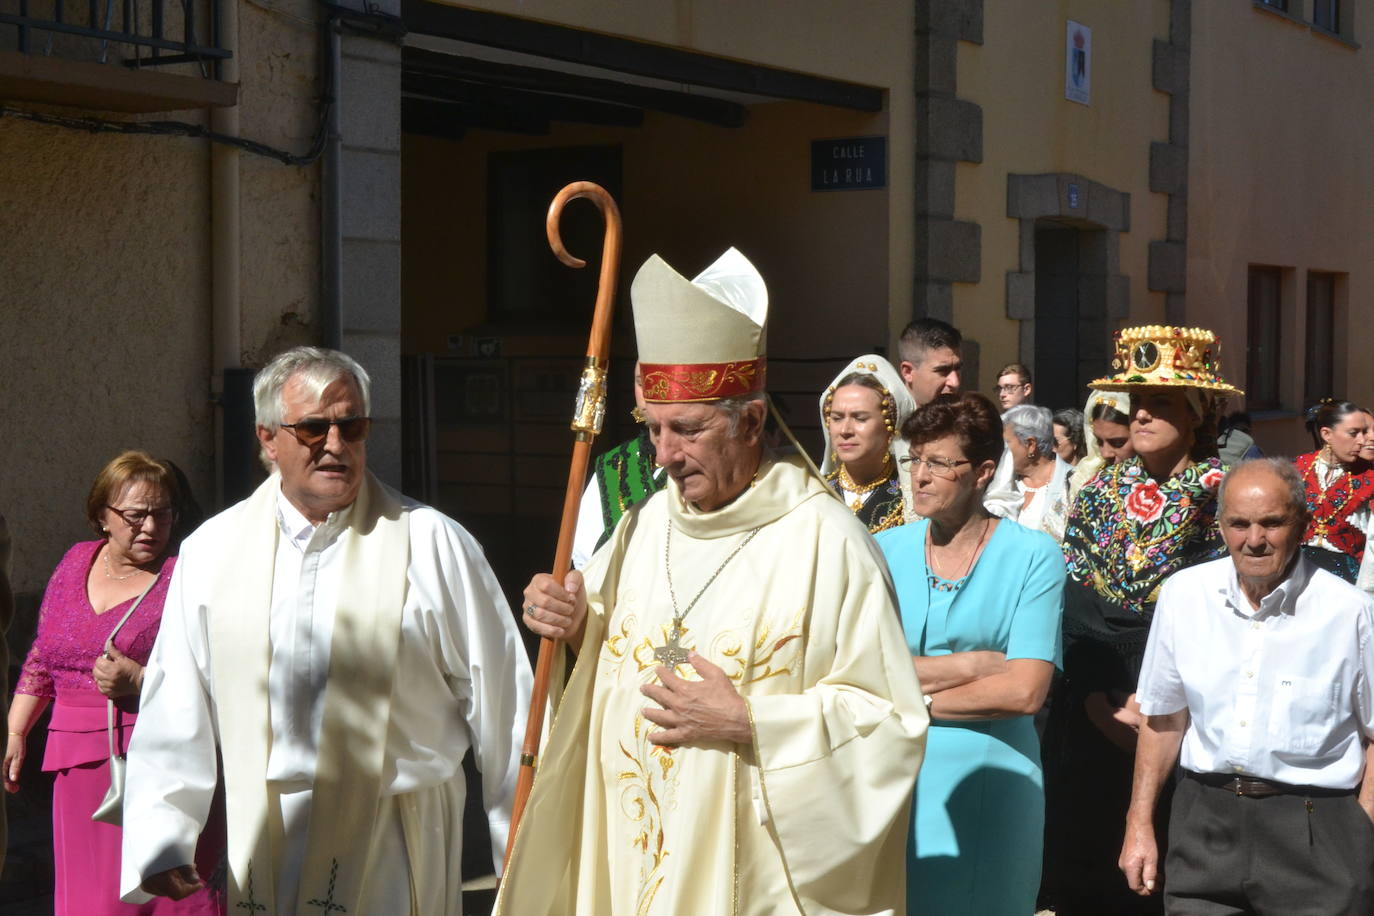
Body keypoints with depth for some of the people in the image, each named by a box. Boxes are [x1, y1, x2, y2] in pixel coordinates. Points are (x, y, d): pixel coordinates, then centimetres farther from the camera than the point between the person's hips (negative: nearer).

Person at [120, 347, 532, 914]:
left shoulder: (433, 545, -3)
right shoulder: (212, 551, 6)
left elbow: (502, 709, -1)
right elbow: (174, 718, 8)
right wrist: (160, 841, 0)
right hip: (260, 851, 3)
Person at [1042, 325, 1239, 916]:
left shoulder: (1225, 491, -4)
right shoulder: (1100, 490, 7)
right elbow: (1072, 606, 3)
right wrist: (1097, 700, -8)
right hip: (1094, 708, 3)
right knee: (1081, 863, 6)